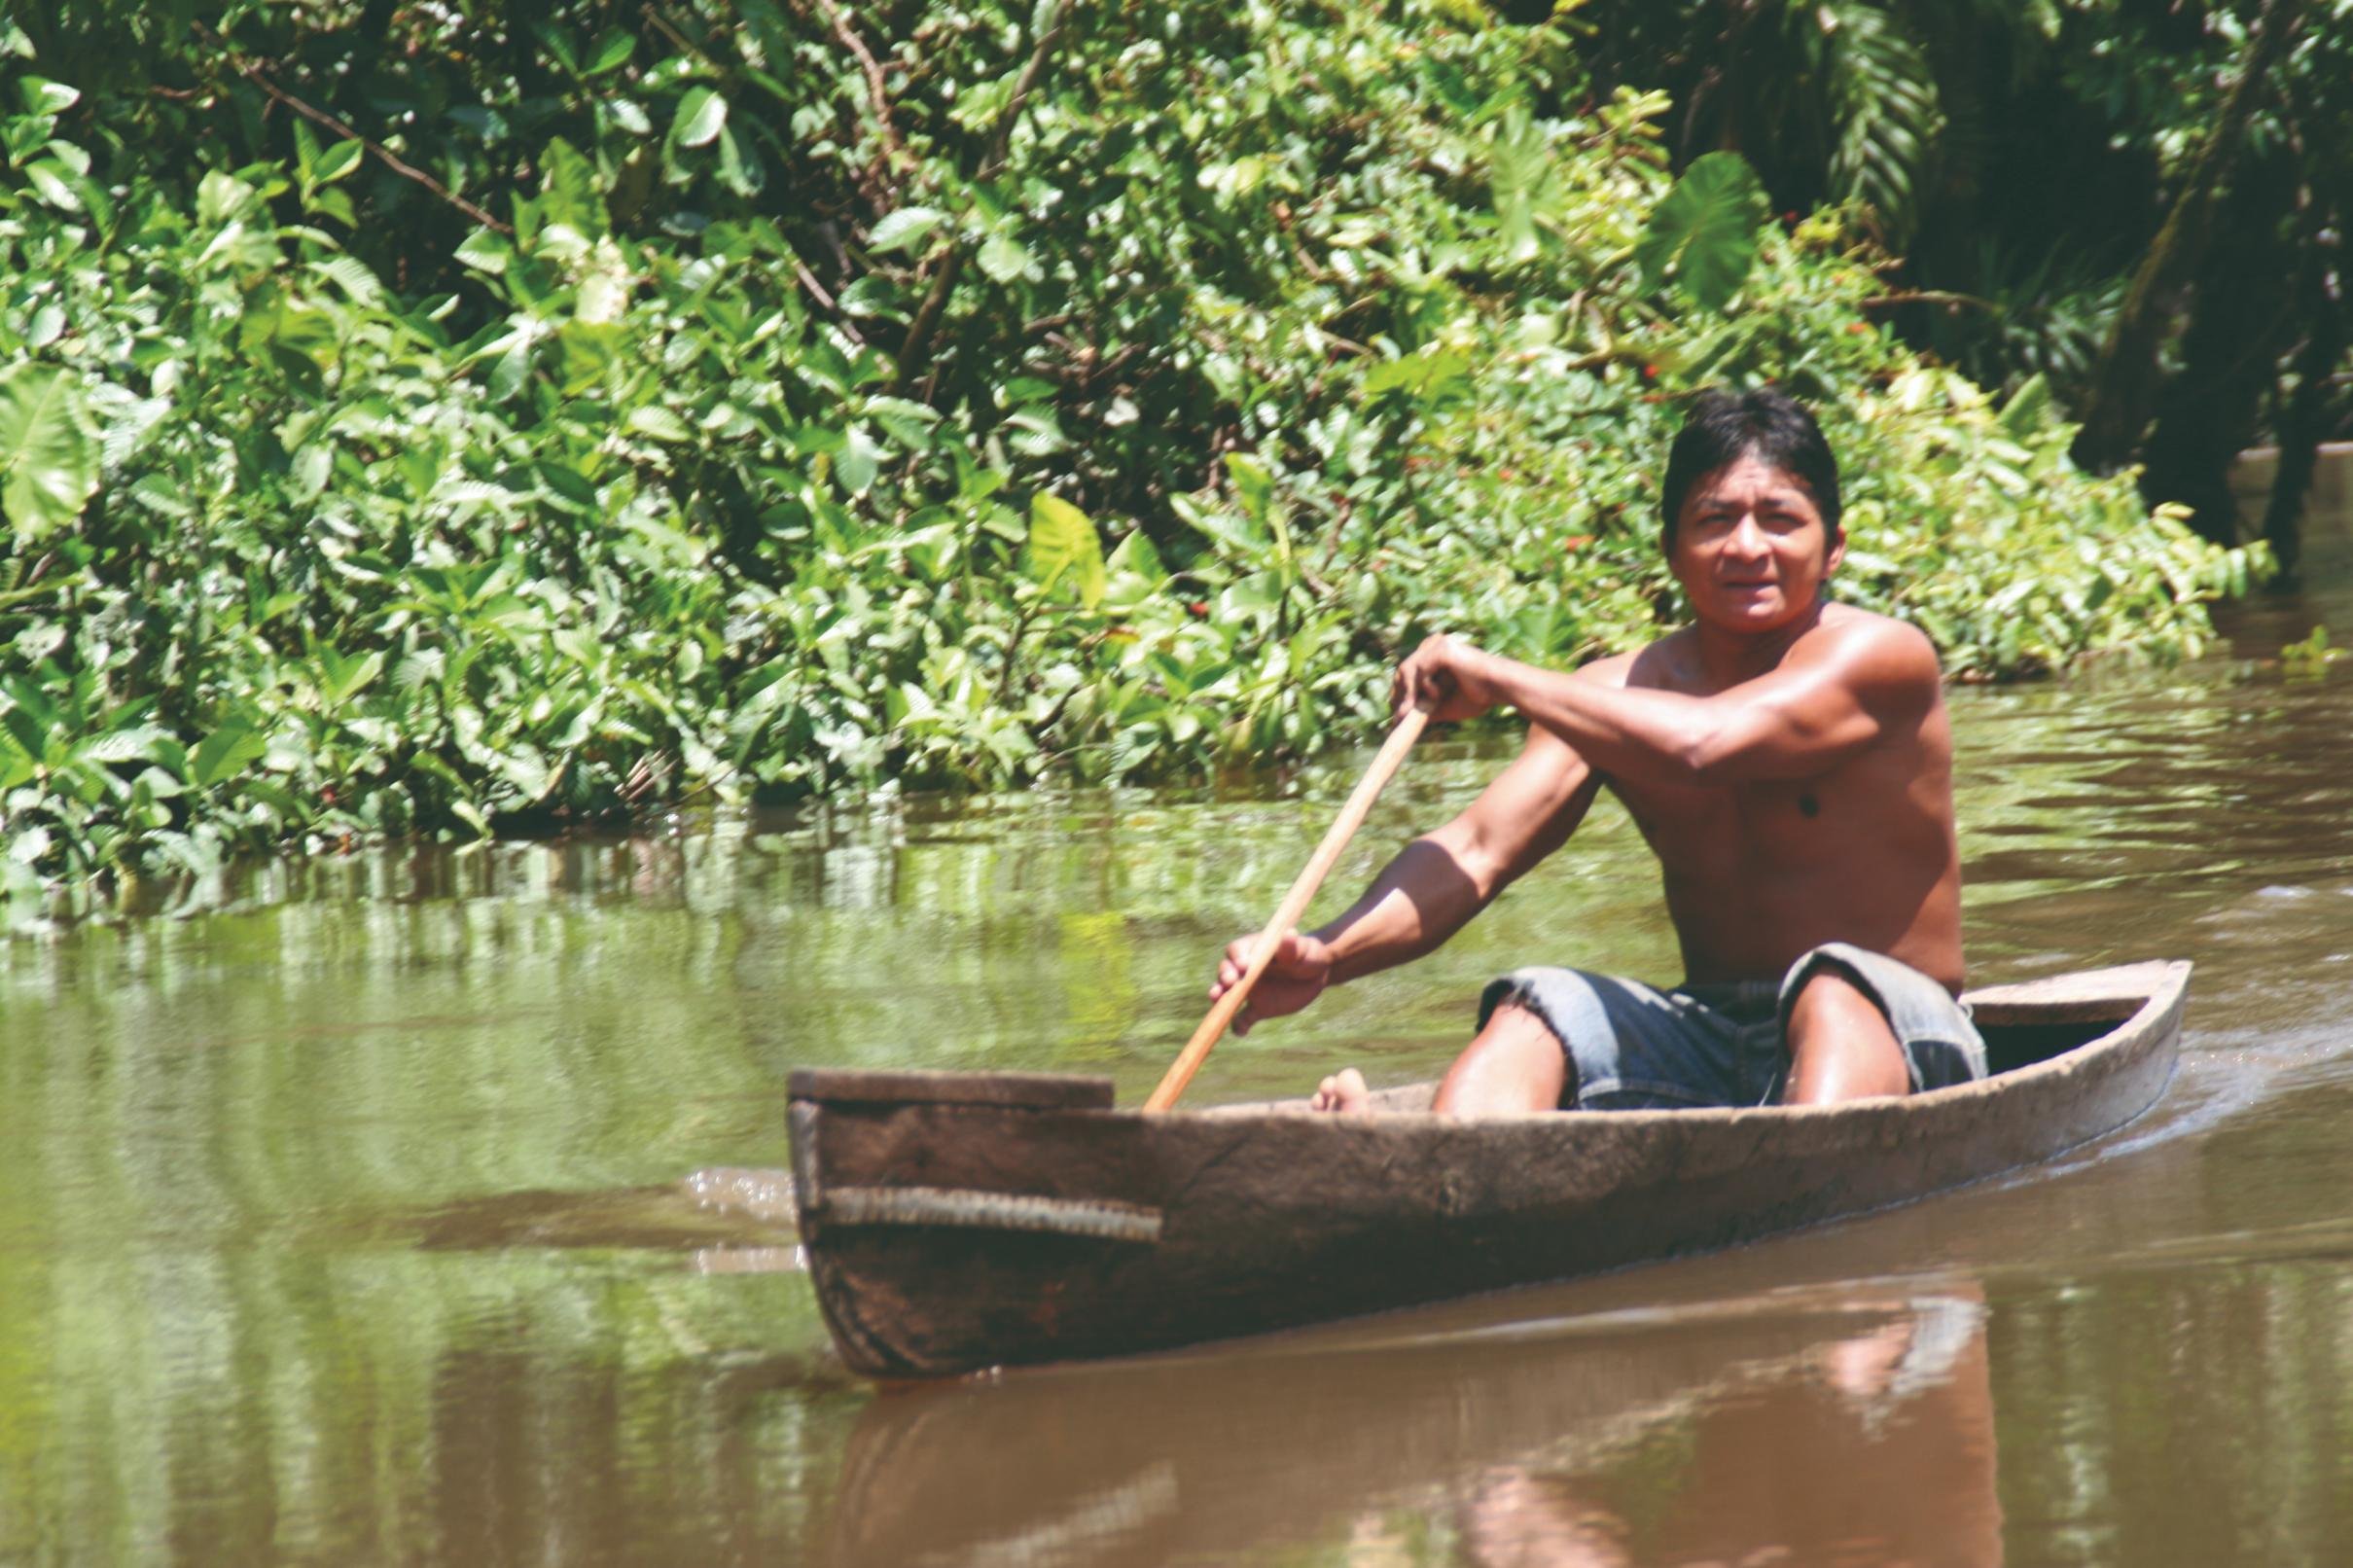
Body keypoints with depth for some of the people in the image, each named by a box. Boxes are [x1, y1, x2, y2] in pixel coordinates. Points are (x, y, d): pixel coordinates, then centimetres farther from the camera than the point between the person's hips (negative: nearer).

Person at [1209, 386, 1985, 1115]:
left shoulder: (1876, 658, -11)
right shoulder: (1617, 695, 4)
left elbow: (1700, 745, -28)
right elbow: (1481, 849, -8)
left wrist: (1498, 679, -15)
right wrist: (1328, 955, -26)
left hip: (1889, 1036, -4)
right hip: (1714, 1041, 5)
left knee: (1834, 990, -35)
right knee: (1535, 1008, -19)